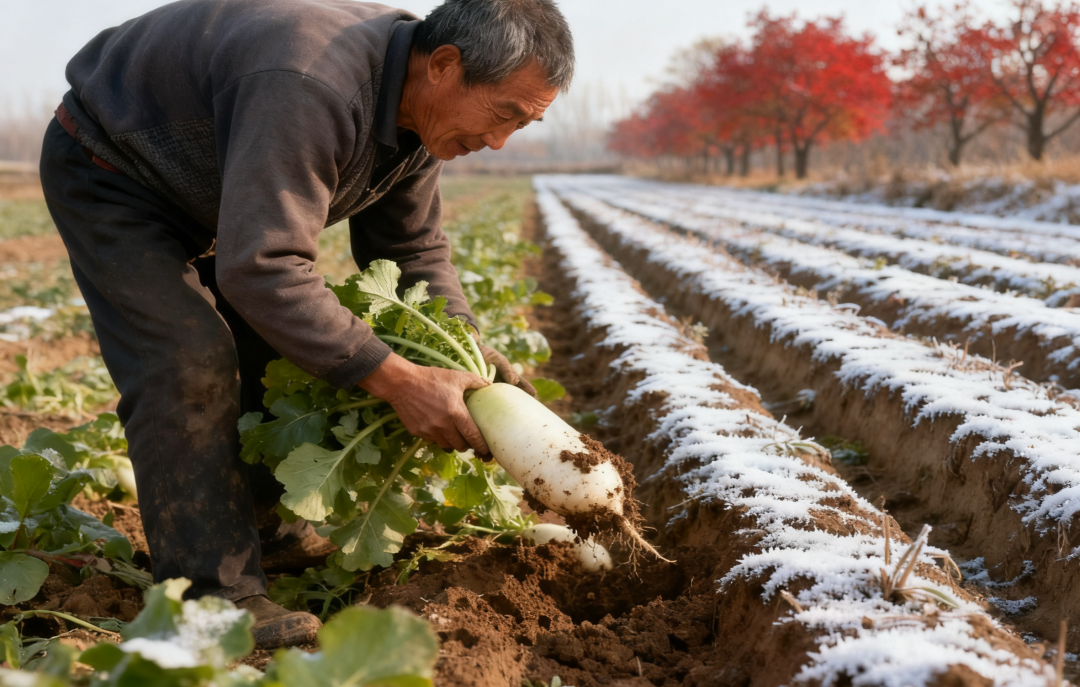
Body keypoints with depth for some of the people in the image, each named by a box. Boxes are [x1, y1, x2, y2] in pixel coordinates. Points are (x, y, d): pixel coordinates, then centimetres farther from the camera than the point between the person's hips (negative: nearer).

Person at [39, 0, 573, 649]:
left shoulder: (421, 108, -10)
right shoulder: (313, 89, -41)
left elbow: (412, 249, 1)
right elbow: (261, 270, -43)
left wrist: (469, 353, -13)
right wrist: (397, 381, -40)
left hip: (207, 192, 9)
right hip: (105, 173, -9)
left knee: (275, 342, 8)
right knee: (190, 360, -21)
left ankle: (259, 520, 24)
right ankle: (214, 596, -17)